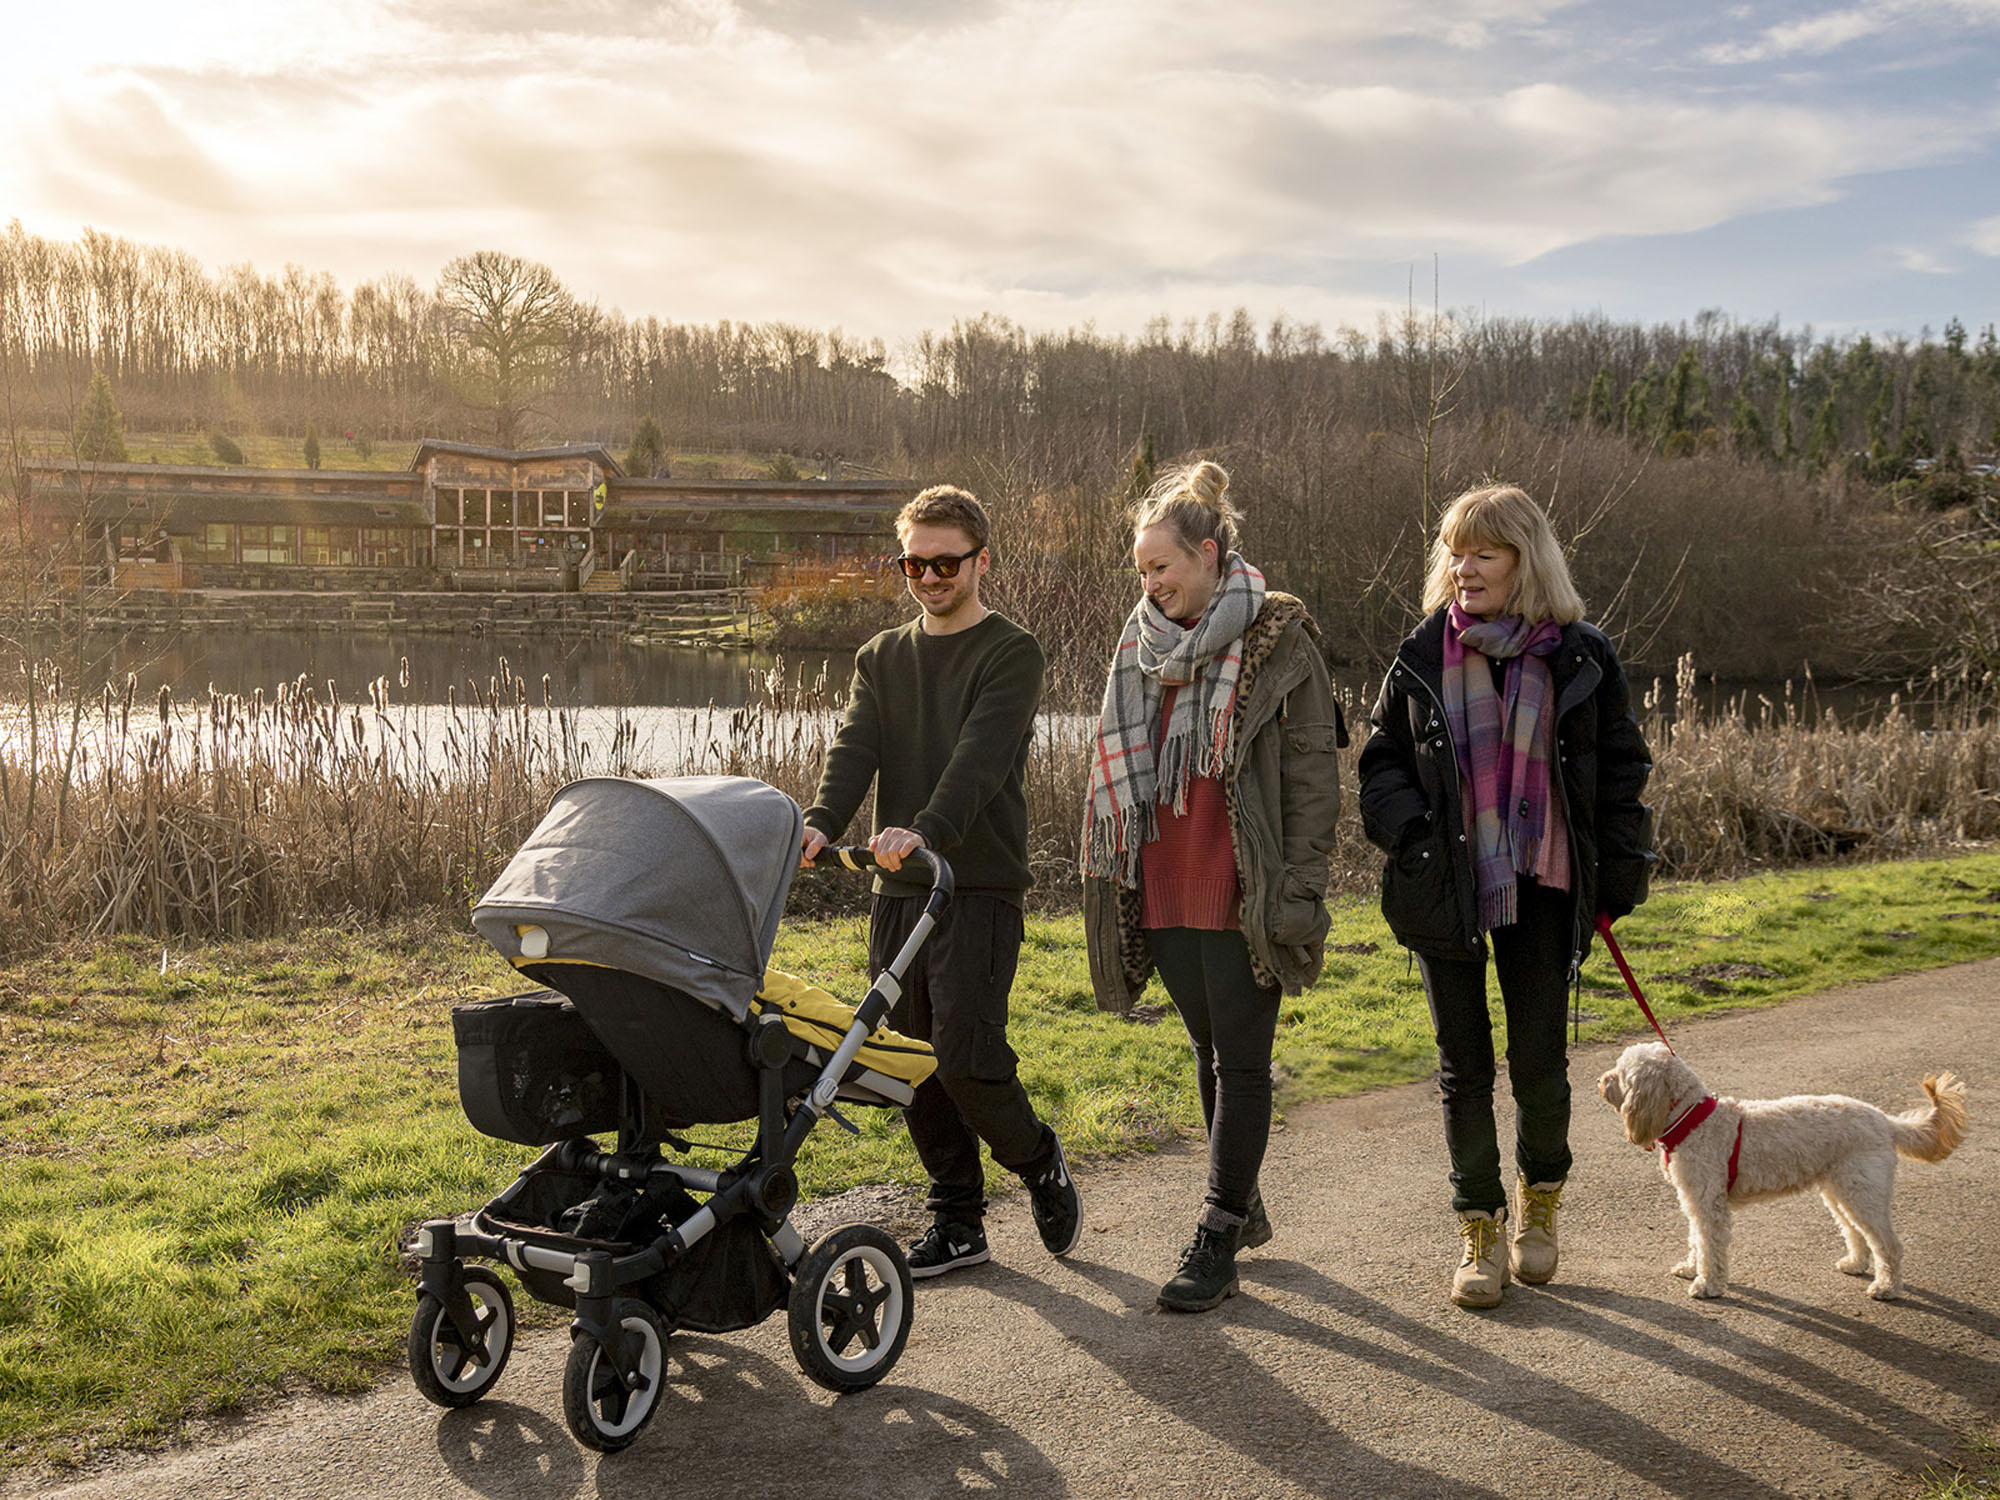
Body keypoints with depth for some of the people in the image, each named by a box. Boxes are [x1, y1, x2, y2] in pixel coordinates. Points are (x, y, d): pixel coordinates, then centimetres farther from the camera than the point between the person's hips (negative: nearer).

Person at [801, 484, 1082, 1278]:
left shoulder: (1010, 653, -2)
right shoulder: (881, 657, 16)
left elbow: (980, 756, -18)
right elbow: (854, 749, 1)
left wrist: (929, 831, -35)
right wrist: (822, 822, -20)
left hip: (980, 884, -5)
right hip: (899, 889, 6)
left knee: (967, 1055, -12)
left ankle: (1039, 1161, 18)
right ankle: (957, 1221, 20)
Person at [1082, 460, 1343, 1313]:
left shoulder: (1278, 640, -6)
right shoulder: (1144, 642, 12)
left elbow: (1314, 772, -7)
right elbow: (1119, 769, 20)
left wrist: (1298, 887, -12)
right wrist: (1110, 873, 16)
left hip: (1243, 891, -6)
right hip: (1166, 889, 6)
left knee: (1241, 1058, -1)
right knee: (1209, 1051, 16)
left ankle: (1217, 1239, 4)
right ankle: (1242, 1206, 30)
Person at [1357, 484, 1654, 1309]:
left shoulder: (1578, 657, -1)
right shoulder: (1424, 656, 2)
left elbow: (1619, 767, 6)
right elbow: (1382, 760, 9)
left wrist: (1621, 871, 2)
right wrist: (1408, 831, -8)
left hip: (1540, 890, -1)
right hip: (1445, 890, 1)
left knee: (1539, 1063, 3)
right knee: (1464, 1068, 6)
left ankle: (1540, 1204, 29)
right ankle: (1479, 1232, 19)